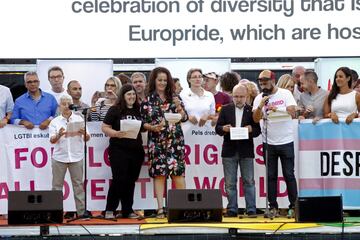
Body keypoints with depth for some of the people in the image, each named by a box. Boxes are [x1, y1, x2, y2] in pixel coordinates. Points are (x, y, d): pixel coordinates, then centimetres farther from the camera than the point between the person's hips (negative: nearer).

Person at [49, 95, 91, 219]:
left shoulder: (79, 119, 6)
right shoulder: (55, 122, 5)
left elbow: (87, 138, 5)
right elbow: (52, 140, -4)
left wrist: (84, 133, -18)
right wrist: (59, 135, -24)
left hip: (76, 157, 1)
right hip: (59, 157, 0)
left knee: (78, 183, 2)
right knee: (57, 184, 2)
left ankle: (81, 210, 4)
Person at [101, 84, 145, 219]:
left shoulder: (138, 111, 12)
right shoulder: (115, 110, -1)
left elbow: (144, 128, 23)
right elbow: (104, 127, -4)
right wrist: (116, 134, -20)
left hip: (136, 151, 5)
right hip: (119, 151, -5)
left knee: (131, 181, 7)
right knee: (119, 180, -8)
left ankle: (127, 210, 15)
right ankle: (110, 210, 2)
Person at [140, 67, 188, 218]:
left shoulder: (174, 97, 10)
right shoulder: (147, 100, 5)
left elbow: (184, 118, 7)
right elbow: (143, 122, 4)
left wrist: (179, 106, -11)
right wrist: (153, 127, -15)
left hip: (175, 140, 1)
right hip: (156, 141, -1)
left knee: (178, 172, -2)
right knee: (159, 173, -3)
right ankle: (160, 208, -1)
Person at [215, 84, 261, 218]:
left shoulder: (252, 110, 5)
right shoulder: (225, 109, 8)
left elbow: (257, 130, 3)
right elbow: (217, 128, 6)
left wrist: (251, 129, -18)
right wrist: (224, 128, -15)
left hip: (246, 151, -1)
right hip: (229, 151, 1)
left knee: (249, 181, 0)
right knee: (230, 183, 3)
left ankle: (251, 209, 4)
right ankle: (232, 209, 9)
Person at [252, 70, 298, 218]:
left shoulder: (285, 94, -2)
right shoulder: (259, 98, 2)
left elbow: (292, 111, -13)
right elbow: (256, 119, -7)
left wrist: (276, 108, -26)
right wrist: (260, 106, -24)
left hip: (286, 141, -2)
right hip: (268, 143, 2)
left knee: (289, 175, 0)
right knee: (271, 176, 5)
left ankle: (293, 206, 6)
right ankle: (273, 207, 10)